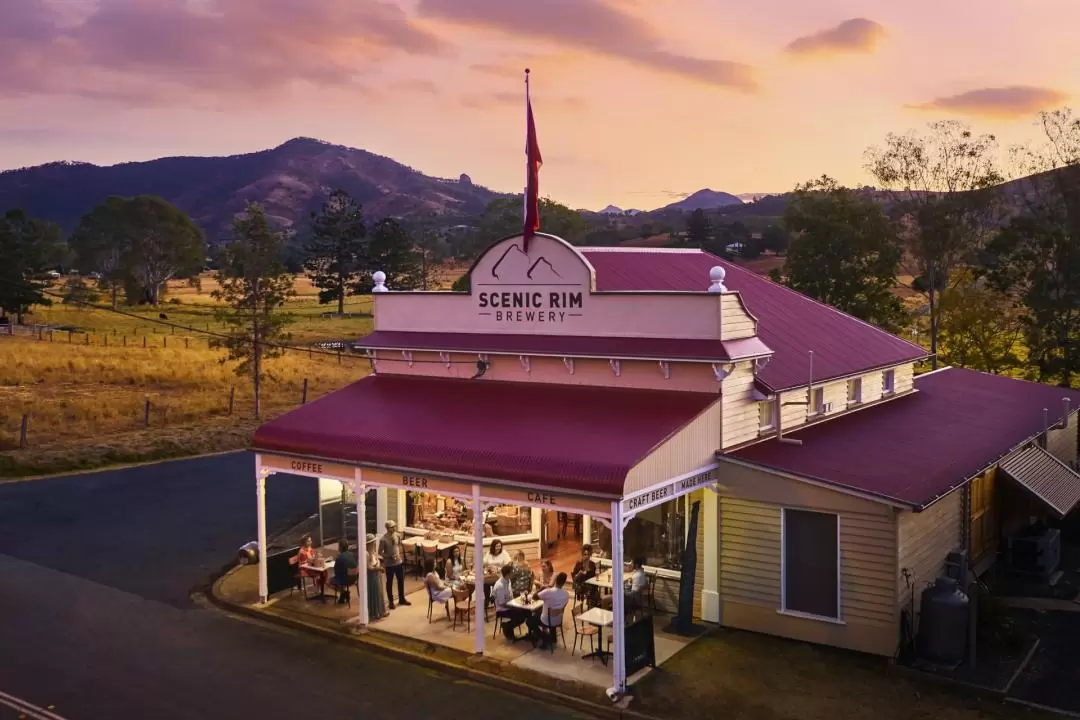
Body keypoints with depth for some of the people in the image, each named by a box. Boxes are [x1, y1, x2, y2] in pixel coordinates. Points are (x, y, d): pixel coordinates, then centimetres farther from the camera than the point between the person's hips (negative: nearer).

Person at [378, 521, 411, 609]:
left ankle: (401, 599, 32)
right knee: (389, 583, 8)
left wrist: (401, 555, 7)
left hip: (399, 562, 6)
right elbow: (380, 552, -15)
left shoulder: (397, 535, -2)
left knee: (401, 581, 16)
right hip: (389, 564, -5)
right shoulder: (383, 539, -19)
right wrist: (390, 557, -24)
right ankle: (390, 602, 21)